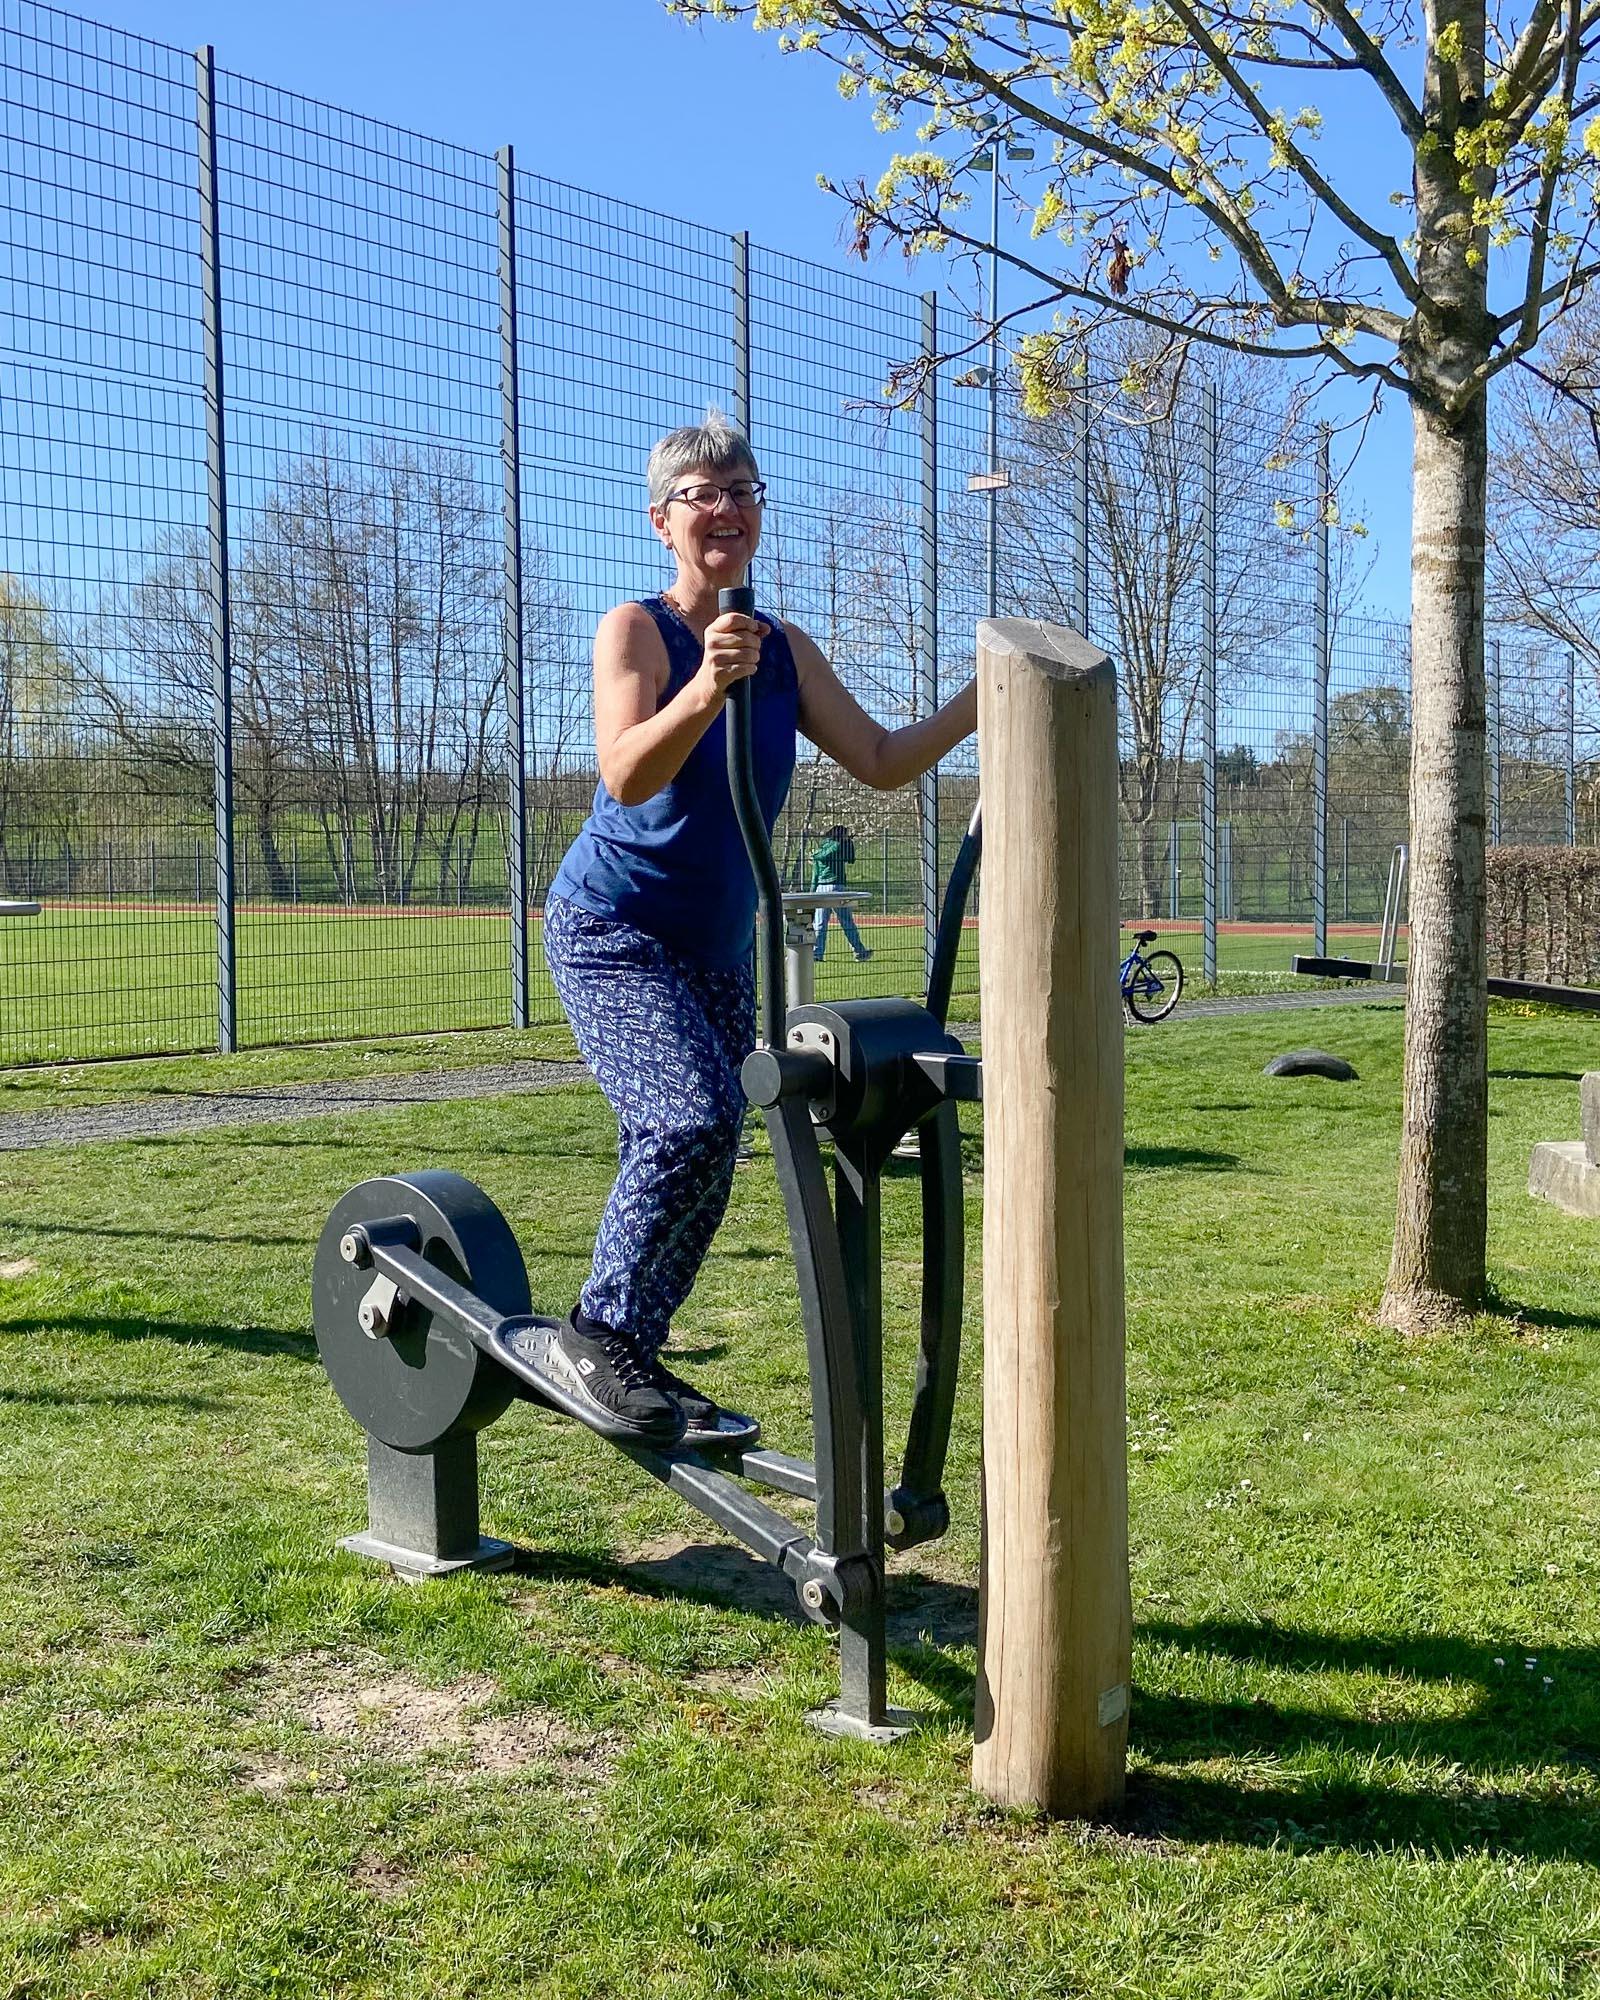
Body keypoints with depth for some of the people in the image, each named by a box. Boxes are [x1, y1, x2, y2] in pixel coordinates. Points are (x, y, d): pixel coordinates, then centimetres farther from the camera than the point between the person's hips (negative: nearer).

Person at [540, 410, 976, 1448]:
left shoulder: (786, 651, 5)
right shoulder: (636, 629, -13)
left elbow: (881, 761, 4)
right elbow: (626, 777, -29)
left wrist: (981, 701, -7)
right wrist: (704, 692, -45)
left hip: (718, 944, 7)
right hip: (611, 928, -7)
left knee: (695, 1164, 8)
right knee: (695, 1115, -26)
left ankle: (632, 1361, 23)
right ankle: (595, 1333, -9)